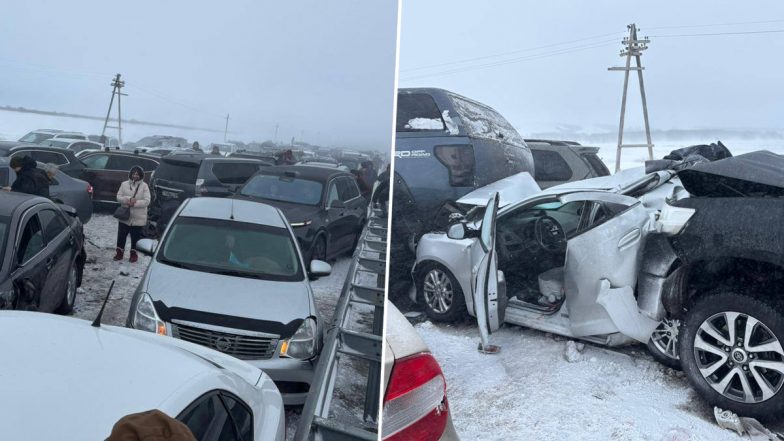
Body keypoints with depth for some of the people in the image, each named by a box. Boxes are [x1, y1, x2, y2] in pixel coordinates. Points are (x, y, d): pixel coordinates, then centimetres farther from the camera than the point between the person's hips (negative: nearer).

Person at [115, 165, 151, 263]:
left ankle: (134, 254, 22)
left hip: (138, 218, -2)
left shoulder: (144, 186, -4)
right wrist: (128, 199, -17)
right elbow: (118, 197, 0)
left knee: (135, 237, 7)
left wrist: (135, 203, -22)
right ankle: (120, 252, 25)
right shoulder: (124, 184, 4)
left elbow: (147, 201, -10)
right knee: (121, 236, 10)